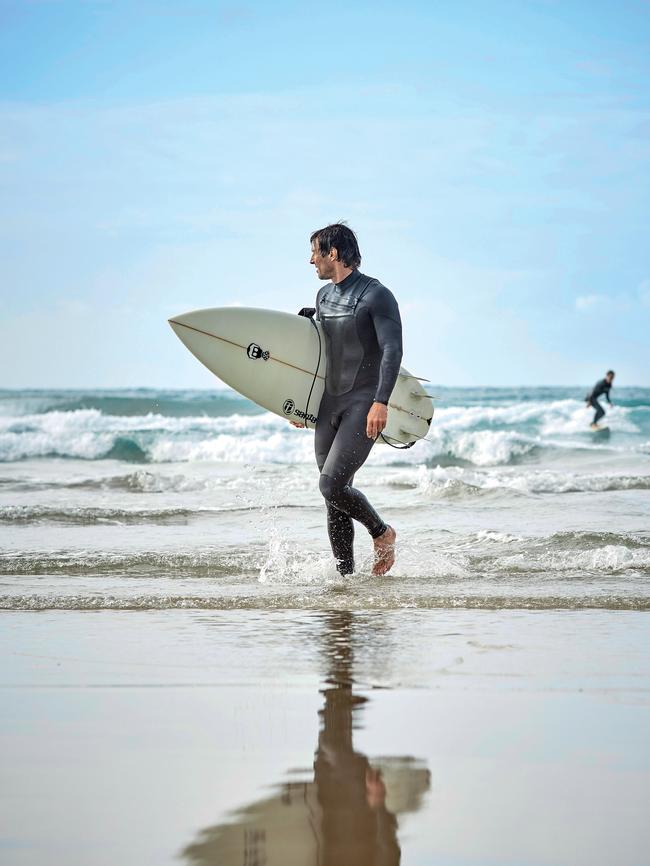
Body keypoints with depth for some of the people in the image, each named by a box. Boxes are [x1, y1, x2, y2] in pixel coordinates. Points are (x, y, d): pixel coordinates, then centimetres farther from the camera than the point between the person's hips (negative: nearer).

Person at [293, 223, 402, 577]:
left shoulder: (376, 295, -10)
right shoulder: (324, 295, 14)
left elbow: (393, 350, -17)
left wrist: (381, 402, -27)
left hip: (364, 405, -8)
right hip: (328, 405, 8)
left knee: (332, 485, -18)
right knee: (335, 494, 6)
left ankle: (382, 533, 7)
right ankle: (345, 575, 12)